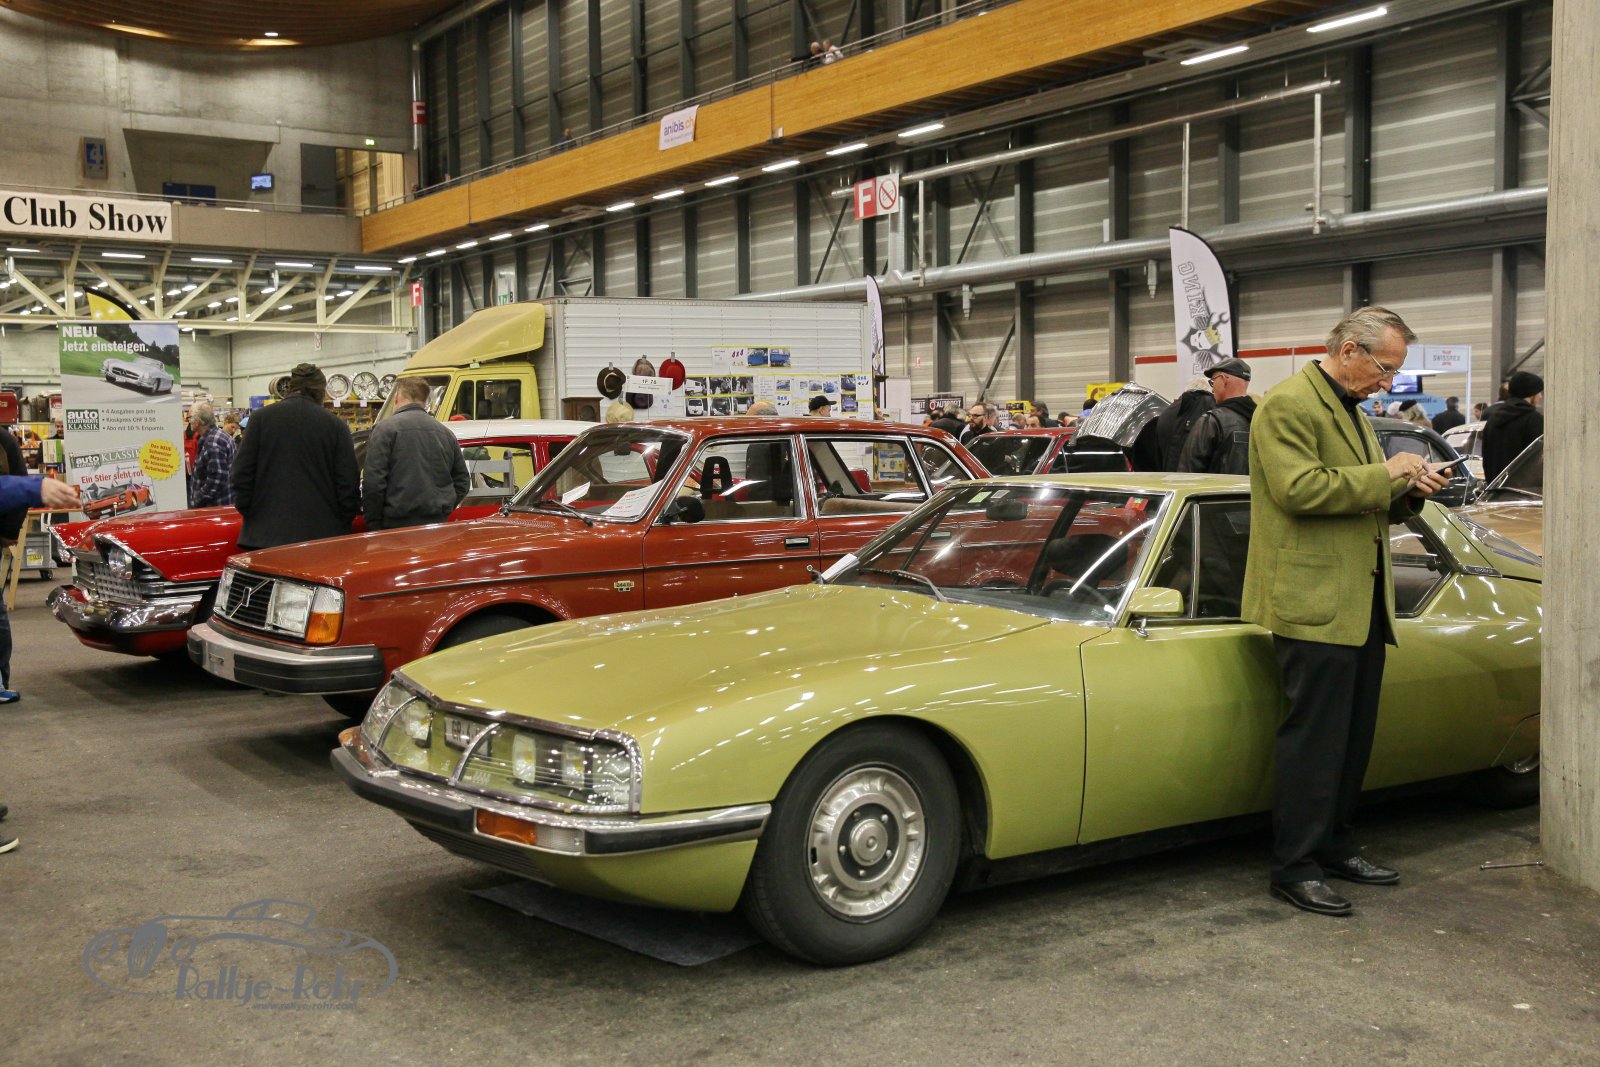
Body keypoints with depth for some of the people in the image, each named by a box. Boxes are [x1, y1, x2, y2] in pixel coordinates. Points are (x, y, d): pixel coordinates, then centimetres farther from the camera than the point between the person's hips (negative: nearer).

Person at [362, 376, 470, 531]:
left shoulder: (385, 429, -4)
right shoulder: (446, 433, 13)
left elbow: (373, 482, -10)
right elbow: (462, 482, 17)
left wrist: (373, 524, -4)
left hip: (398, 524, -5)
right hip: (438, 524, 5)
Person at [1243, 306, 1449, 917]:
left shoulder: (1351, 411, 21)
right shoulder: (1288, 405, -11)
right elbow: (1299, 489, -23)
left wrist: (1410, 491, 6)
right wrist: (1384, 474, -17)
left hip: (1362, 604, 10)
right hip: (1315, 603, -10)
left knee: (1353, 736, 14)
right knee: (1313, 740, -6)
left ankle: (1335, 845, 26)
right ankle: (1294, 868, 2)